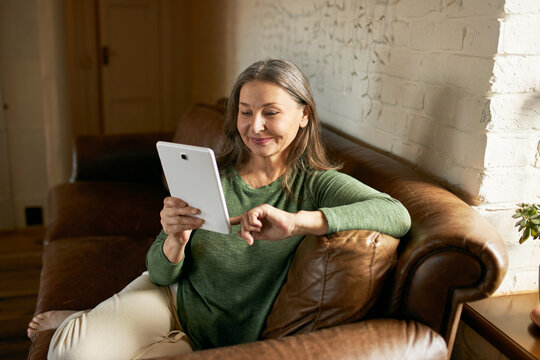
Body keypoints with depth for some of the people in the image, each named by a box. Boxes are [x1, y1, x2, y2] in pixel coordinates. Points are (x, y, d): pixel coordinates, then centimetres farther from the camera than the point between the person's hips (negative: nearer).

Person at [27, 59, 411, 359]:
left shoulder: (315, 185, -12)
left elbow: (397, 215, -30)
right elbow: (161, 274, -5)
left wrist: (295, 222, -41)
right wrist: (176, 240, -30)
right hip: (171, 297, 1)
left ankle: (85, 323, 15)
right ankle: (86, 323, 13)